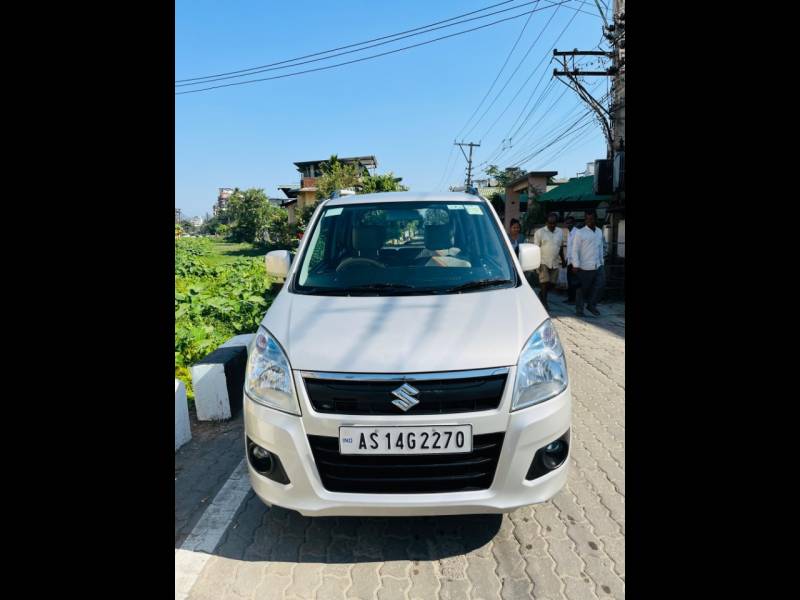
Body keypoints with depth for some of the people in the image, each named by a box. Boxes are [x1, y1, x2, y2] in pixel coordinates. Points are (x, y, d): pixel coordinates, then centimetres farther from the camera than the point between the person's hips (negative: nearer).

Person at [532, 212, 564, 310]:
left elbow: (560, 247, 20)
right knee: (545, 282, -8)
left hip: (555, 263, 4)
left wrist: (562, 260, 17)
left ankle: (541, 294, 31)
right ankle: (544, 302, 2)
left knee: (552, 283, 6)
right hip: (543, 262, -4)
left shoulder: (560, 232, 11)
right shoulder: (540, 232, -3)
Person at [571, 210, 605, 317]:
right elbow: (575, 250, -9)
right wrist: (576, 265, -14)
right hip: (585, 267, -5)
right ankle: (579, 309, 17)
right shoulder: (580, 233, -8)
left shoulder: (599, 231, 10)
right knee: (583, 289, 3)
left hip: (598, 266, 5)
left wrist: (601, 261, 14)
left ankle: (591, 305, 21)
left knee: (599, 286, 3)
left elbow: (601, 247, 17)